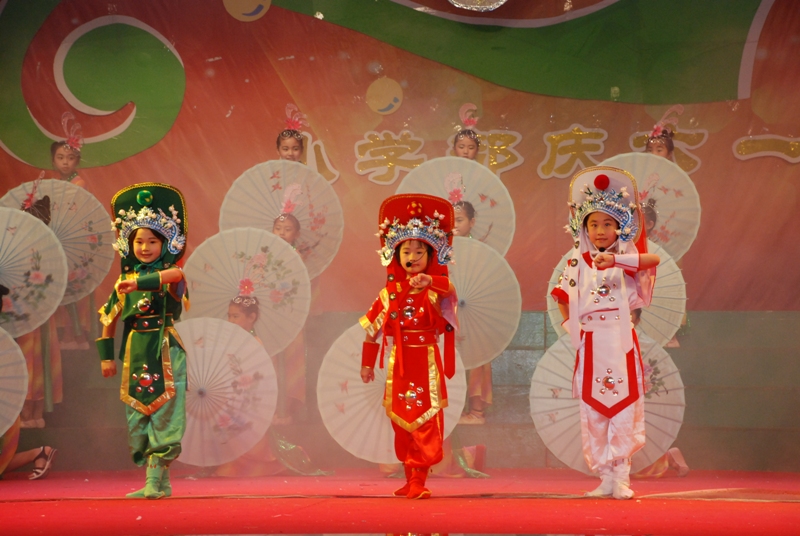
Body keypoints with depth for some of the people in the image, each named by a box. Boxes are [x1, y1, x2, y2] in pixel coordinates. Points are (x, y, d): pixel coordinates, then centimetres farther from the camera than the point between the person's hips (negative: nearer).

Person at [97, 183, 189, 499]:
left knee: (163, 414, -9)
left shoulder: (171, 274, -3)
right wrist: (106, 355, 15)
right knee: (137, 415, 4)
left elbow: (176, 275, -30)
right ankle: (159, 481, 11)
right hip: (135, 354, 5)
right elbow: (109, 319, 18)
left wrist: (140, 283, -40)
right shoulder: (126, 279, 10)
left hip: (165, 352, -5)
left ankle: (154, 480, -8)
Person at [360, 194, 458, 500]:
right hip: (400, 363, 3)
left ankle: (418, 481, -9)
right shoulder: (390, 293, 5)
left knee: (425, 420, -8)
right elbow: (373, 327, 10)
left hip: (427, 362, -3)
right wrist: (367, 363, 10)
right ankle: (410, 479, 20)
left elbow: (450, 290, -29)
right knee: (402, 423, 9)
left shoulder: (435, 289, -4)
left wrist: (429, 282, -50)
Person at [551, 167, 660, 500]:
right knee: (592, 412, 3)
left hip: (621, 341, -2)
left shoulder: (627, 255, 1)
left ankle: (621, 477, 1)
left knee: (624, 410, -3)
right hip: (591, 344, 2)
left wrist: (616, 259, -31)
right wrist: (571, 326, -4)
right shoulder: (578, 260, 7)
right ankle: (604, 478, 10)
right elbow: (564, 296, 13)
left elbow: (653, 259, -20)